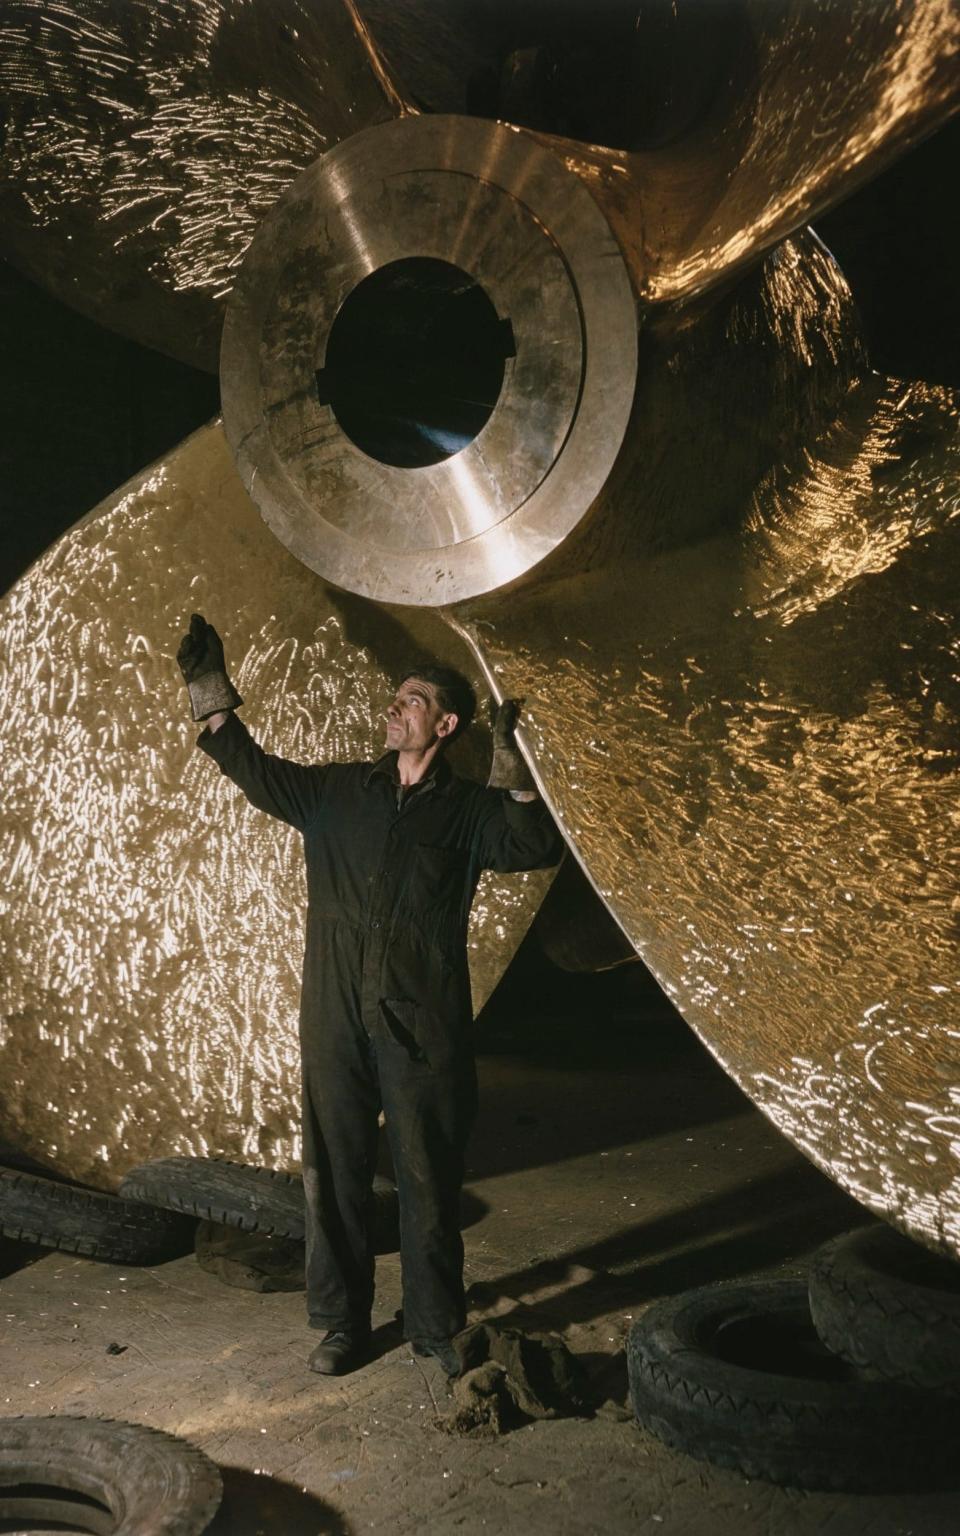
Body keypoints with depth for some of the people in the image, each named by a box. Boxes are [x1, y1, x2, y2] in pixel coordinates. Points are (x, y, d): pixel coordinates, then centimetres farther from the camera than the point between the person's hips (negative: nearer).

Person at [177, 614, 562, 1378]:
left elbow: (537, 847, -13)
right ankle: (341, 1321, 25)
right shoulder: (336, 791, 9)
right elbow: (254, 768, 18)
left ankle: (436, 1324, 23)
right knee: (335, 1172, 9)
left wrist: (514, 766, -24)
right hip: (336, 1020, 2)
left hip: (424, 1026, -2)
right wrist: (209, 686, 12)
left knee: (429, 1178, 7)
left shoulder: (466, 808, 2)